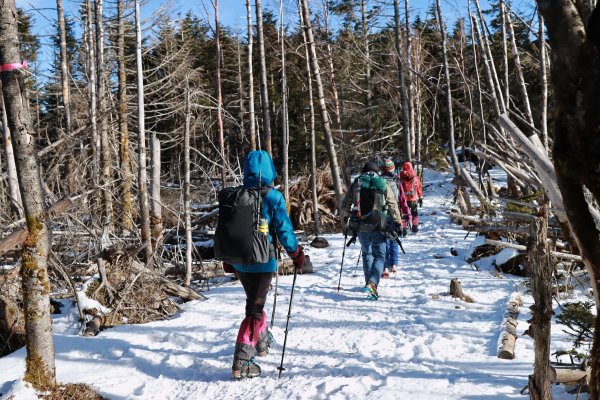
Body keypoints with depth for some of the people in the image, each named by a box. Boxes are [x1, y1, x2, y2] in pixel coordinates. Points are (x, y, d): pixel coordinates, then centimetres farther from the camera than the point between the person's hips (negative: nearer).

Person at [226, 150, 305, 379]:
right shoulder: (273, 197, -13)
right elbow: (283, 229, -12)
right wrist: (296, 254, 3)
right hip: (262, 261, -5)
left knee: (254, 302, 25)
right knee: (255, 309, 0)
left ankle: (262, 343, 43)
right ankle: (241, 363, -6)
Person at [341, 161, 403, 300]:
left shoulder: (355, 184, 4)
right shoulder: (383, 184, 0)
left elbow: (345, 205, 6)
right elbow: (393, 205, -1)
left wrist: (345, 220, 20)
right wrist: (398, 223, 7)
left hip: (360, 227, 2)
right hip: (378, 227, -2)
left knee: (366, 253, 22)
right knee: (379, 256, 3)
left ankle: (369, 282, 27)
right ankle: (372, 283, -17)